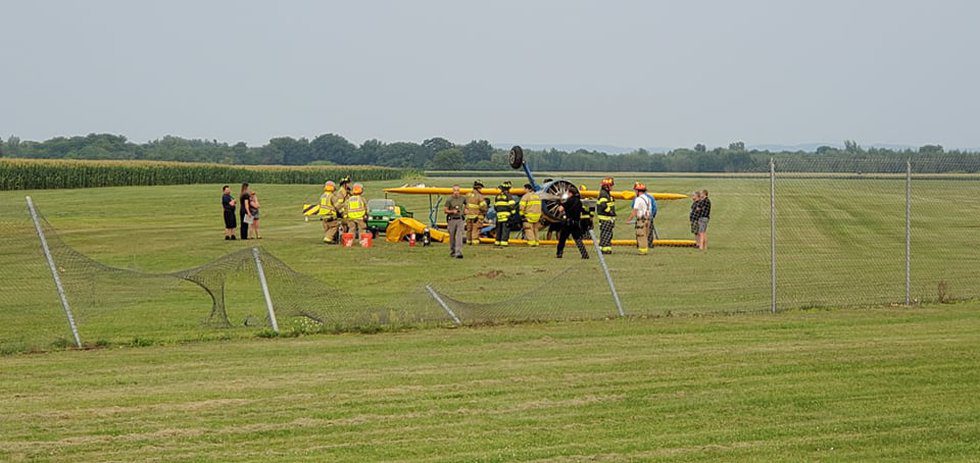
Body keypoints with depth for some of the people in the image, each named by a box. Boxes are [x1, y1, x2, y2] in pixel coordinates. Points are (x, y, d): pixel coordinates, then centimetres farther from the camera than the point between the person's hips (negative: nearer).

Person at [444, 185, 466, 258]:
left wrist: (465, 209, 9)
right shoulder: (449, 200, -7)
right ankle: (452, 252, 26)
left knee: (459, 236, -11)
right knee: (452, 237, 8)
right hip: (451, 220, -1)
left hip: (460, 220, 1)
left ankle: (458, 253, -17)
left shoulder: (462, 198, 2)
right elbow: (445, 210, -5)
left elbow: (466, 204, 26)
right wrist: (452, 211, -20)